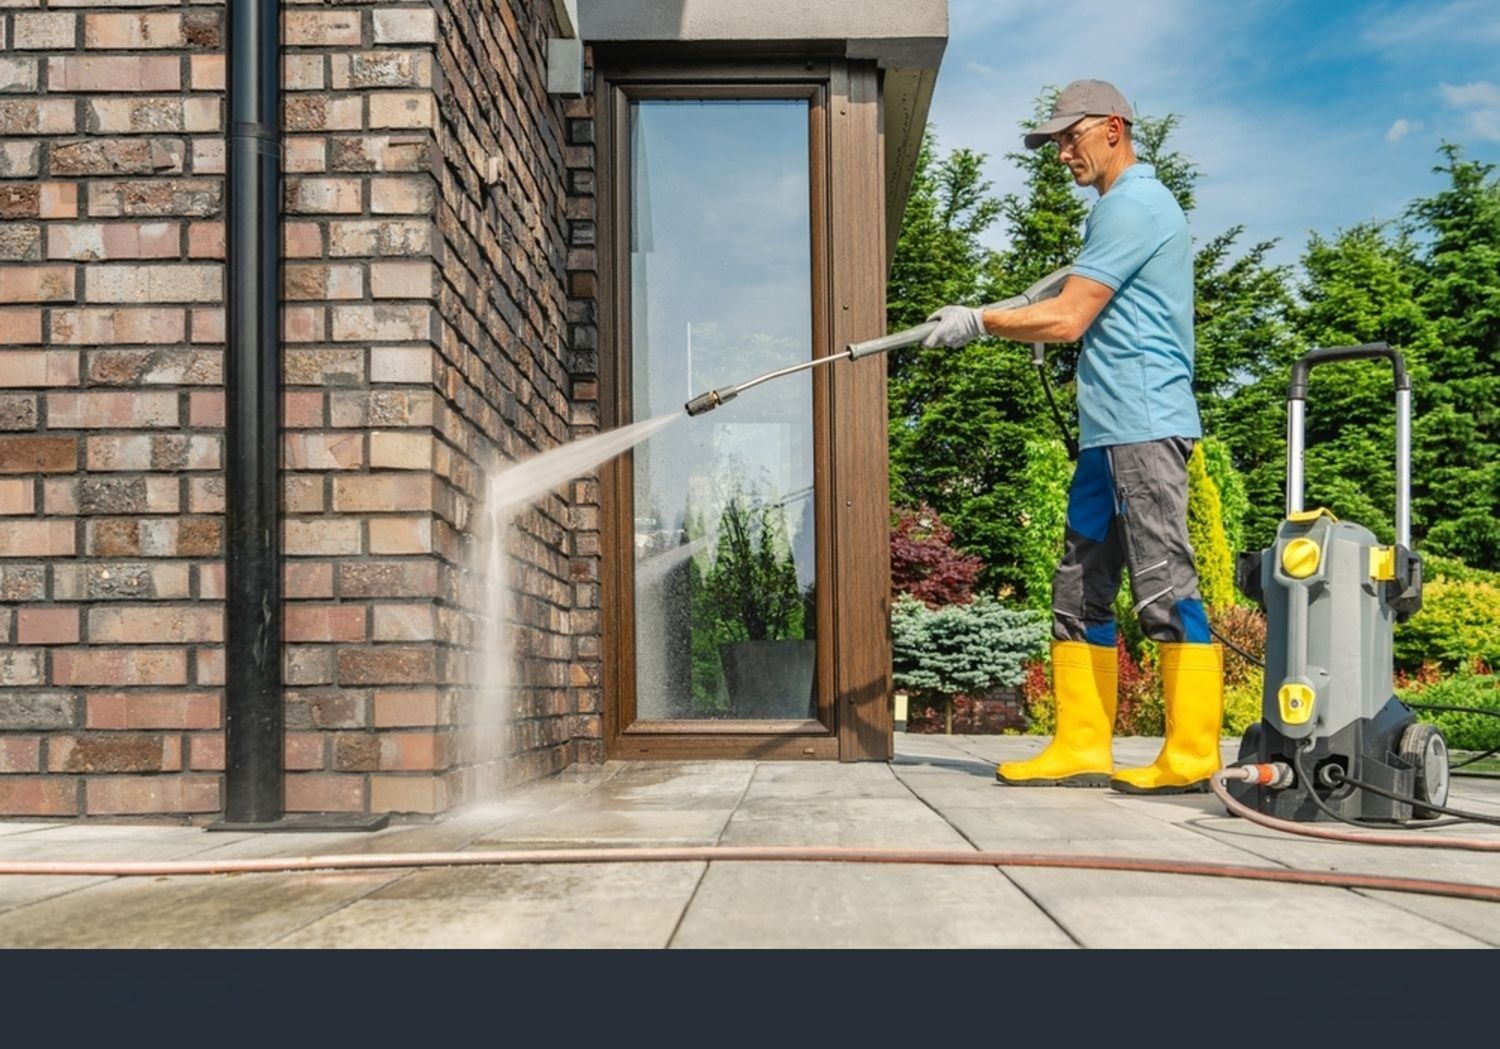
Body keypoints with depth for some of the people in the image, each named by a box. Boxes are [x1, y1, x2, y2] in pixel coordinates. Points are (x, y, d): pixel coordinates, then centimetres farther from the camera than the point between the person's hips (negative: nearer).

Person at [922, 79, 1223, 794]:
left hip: (1144, 425, -11)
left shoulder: (1132, 205, -9)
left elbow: (1066, 320, -14)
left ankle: (1192, 757, -3)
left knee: (1164, 588, -9)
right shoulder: (1124, 206, 24)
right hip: (1111, 430, 11)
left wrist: (978, 322, -3)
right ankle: (1081, 749, 12)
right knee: (1079, 591, 9)